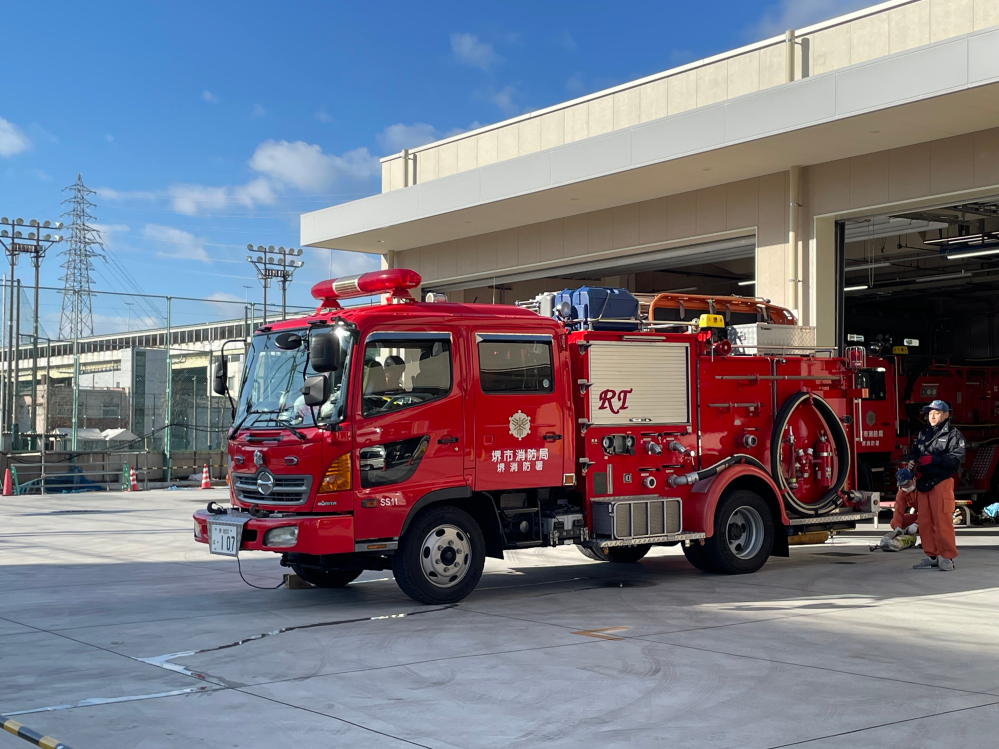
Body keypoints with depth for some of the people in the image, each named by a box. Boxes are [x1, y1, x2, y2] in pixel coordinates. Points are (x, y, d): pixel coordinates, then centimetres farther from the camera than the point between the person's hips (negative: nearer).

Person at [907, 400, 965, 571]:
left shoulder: (953, 434, 0)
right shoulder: (923, 433, 19)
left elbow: (956, 458, -11)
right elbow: (914, 452, 19)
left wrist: (933, 459, -21)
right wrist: (911, 462, -4)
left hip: (941, 482, -6)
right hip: (923, 483, 6)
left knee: (943, 521, -9)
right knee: (925, 522, 5)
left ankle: (947, 558, -4)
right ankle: (932, 556, 12)